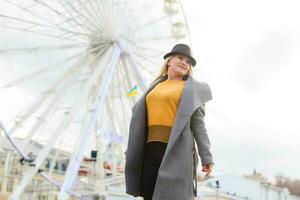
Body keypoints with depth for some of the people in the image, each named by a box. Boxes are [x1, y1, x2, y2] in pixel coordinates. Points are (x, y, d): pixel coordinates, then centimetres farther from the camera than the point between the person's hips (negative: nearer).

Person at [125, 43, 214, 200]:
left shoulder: (193, 89, 8)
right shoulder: (155, 87, 20)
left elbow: (198, 124, 2)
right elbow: (141, 120, 19)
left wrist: (206, 157, -5)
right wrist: (131, 150, 15)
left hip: (176, 151, -4)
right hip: (151, 150, 5)